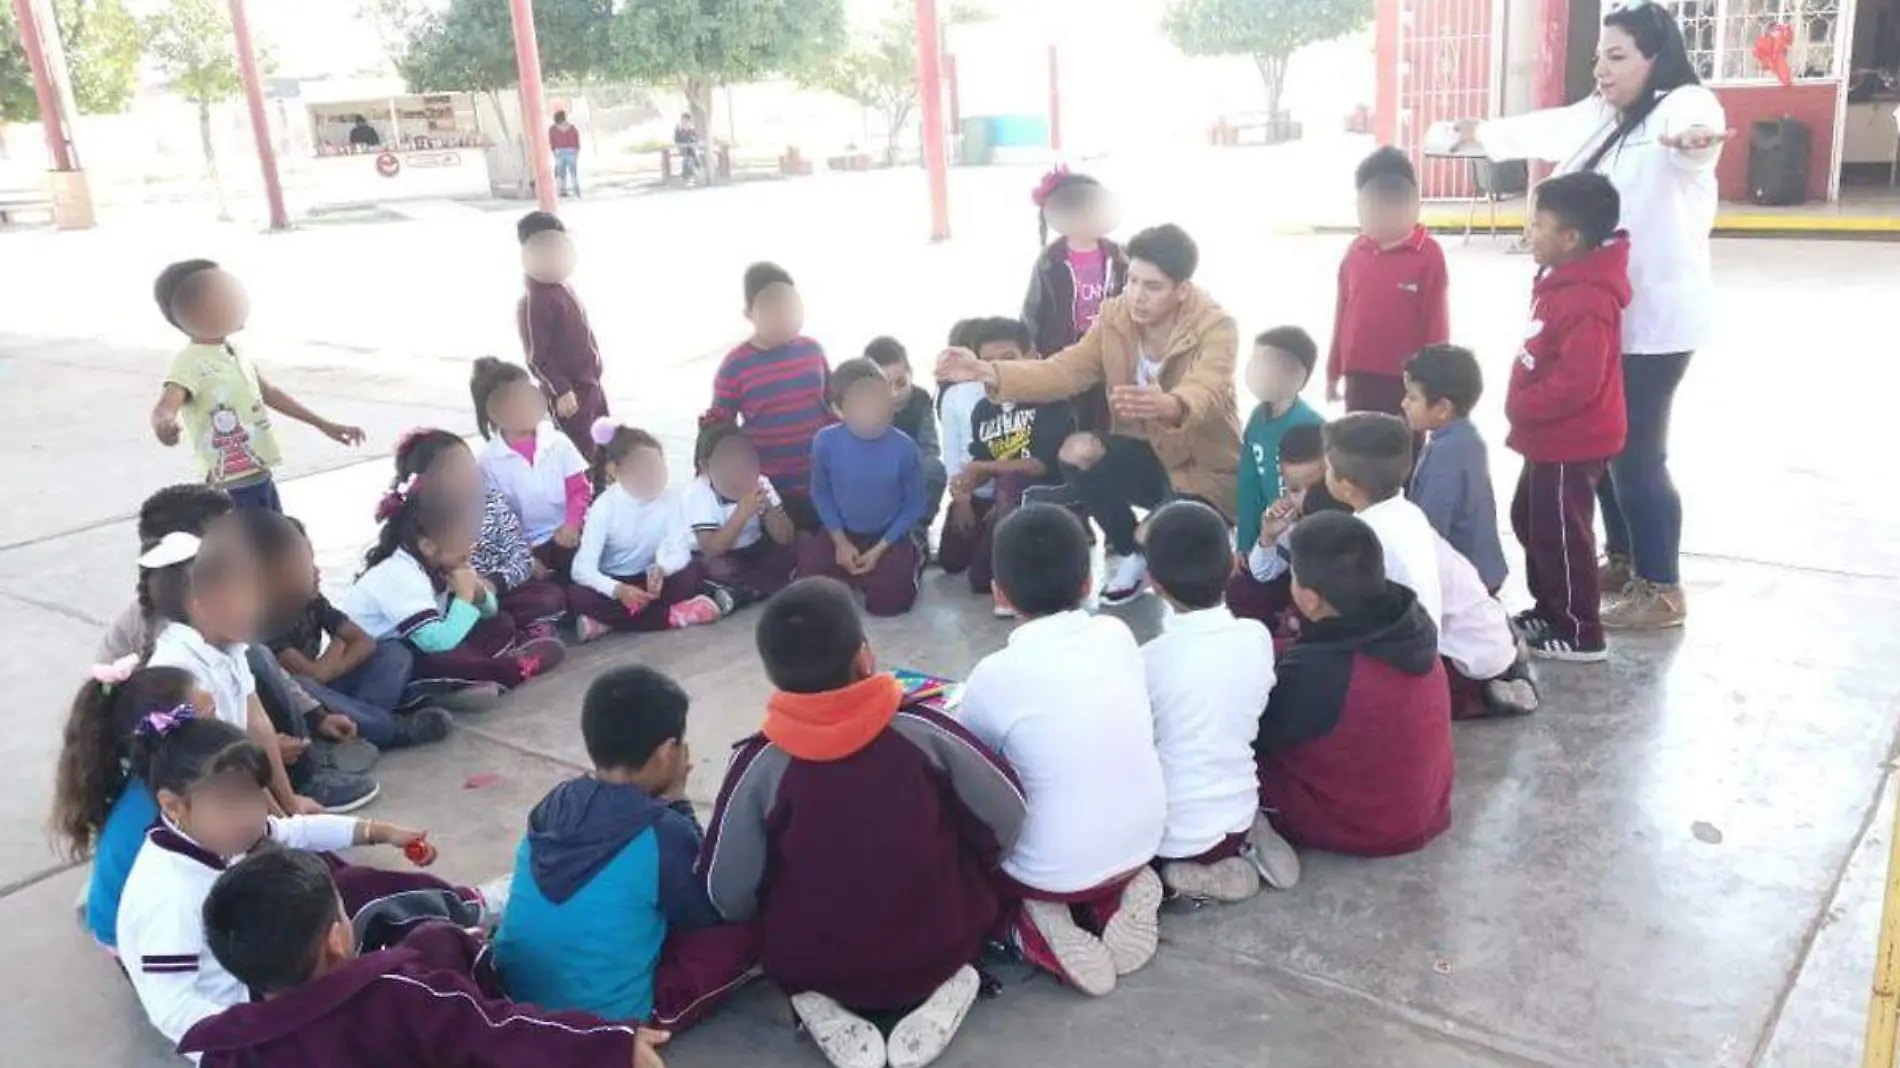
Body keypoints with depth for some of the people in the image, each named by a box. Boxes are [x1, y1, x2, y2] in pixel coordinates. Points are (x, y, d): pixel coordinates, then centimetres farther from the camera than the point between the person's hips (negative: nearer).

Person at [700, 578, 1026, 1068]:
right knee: (970, 877, 27)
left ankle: (827, 1011, 3)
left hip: (810, 970, 0)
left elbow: (729, 900, -10)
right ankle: (941, 989, 3)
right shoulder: (923, 730, -17)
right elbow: (1007, 824, -8)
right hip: (939, 953, 0)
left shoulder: (758, 763, -17)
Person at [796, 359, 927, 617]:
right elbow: (821, 493, -3)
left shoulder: (903, 447, -21)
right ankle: (863, 574, 17)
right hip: (844, 533, 2)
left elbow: (914, 506, -10)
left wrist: (879, 549, -14)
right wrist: (840, 542, -10)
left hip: (889, 536, -2)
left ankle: (909, 560, 16)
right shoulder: (826, 442, -18)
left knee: (887, 601, -17)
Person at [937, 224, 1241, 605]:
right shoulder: (1115, 316, -7)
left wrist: (1168, 406, -68)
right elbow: (1065, 371, -13)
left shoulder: (1215, 327, -23)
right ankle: (1131, 555, 3)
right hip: (1146, 452, 5)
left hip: (1204, 466, -5)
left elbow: (1204, 394, -42)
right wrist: (989, 372, -28)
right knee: (1077, 455, -25)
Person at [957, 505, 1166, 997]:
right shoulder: (1118, 635, -6)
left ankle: (1032, 930, -1)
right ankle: (1118, 898, 9)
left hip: (1053, 874, -4)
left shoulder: (996, 675, -19)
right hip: (1142, 847, 4)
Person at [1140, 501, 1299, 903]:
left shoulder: (1150, 661, -24)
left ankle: (1198, 876, 1)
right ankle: (1248, 839, 9)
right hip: (1238, 815, 6)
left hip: (1171, 837, -6)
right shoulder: (1258, 637, -10)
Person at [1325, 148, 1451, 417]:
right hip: (1360, 377, 4)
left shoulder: (1428, 255, -12)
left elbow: (1437, 322, -10)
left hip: (1408, 379, -4)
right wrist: (1334, 372, 12)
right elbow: (1343, 315, 8)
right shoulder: (1356, 251, 2)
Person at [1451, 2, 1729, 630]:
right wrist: (1480, 133, 43)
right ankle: (1623, 560, 34)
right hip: (1601, 314, 8)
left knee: (1636, 454, -3)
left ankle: (1663, 590, 12)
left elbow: (1695, 127, -37)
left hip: (1655, 318, -8)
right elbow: (1544, 130, 28)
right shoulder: (1597, 116, 10)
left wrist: (1693, 136, -60)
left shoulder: (1681, 103, -13)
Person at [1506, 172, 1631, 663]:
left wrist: (1520, 408, -18)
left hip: (1573, 441, -11)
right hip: (1554, 436, 11)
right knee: (1530, 520, 22)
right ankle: (1550, 609, 37)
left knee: (1560, 533, 0)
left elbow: (1577, 382, -30)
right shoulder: (1562, 280, 8)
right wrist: (1524, 408, 9)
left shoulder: (1587, 299, -26)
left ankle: (1580, 632, 14)